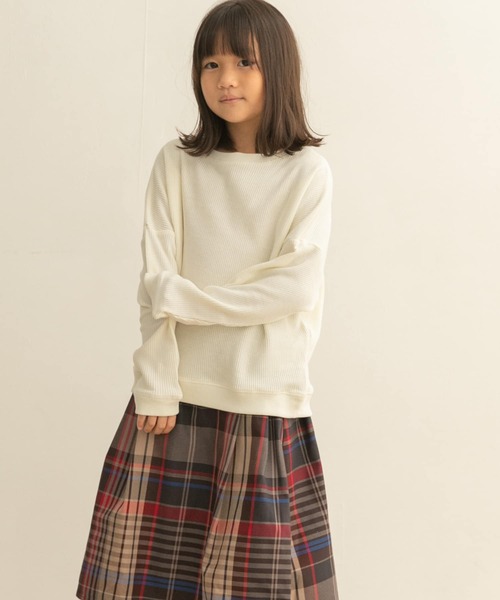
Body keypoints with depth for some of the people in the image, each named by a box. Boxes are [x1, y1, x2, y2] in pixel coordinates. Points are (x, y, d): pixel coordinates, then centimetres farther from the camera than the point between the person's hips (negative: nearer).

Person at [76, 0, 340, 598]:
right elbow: (154, 285, -1)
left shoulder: (307, 173, 0)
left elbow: (295, 289, -10)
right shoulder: (176, 165, 5)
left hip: (265, 403, -1)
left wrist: (182, 296, -9)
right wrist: (156, 391, -9)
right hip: (179, 397, 2)